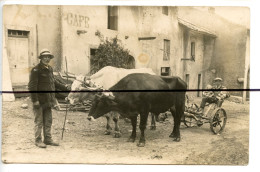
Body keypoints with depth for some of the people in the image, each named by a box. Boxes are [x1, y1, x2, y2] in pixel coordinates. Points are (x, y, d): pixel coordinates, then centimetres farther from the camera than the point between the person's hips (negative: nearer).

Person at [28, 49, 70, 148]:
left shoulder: (50, 69, 13)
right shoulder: (36, 70, -12)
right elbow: (32, 86, -17)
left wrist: (63, 86, 29)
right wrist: (35, 100, -20)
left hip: (48, 101, 8)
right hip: (39, 101, -8)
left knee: (48, 121, 12)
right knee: (39, 121, 1)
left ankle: (48, 139, 22)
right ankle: (38, 140, 11)